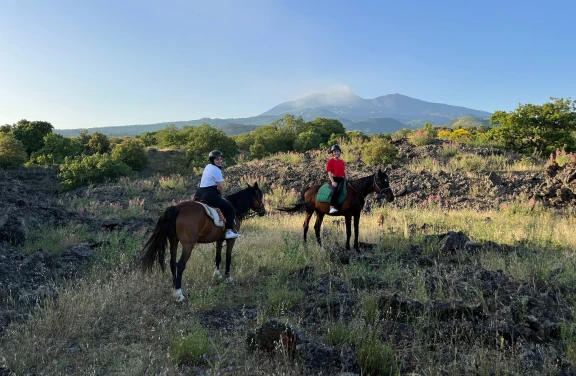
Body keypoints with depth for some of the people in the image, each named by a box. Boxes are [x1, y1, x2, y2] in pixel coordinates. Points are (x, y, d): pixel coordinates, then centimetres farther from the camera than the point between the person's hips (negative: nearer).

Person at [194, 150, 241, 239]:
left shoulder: (207, 167, 19)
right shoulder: (217, 170, -9)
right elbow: (220, 187, -8)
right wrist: (222, 196, 9)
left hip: (199, 194, 10)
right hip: (209, 195, -10)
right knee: (230, 209, -3)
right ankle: (229, 231, -8)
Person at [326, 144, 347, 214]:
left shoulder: (342, 162, 18)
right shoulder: (331, 161, 2)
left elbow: (344, 172, 19)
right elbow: (329, 173, -5)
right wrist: (333, 181, -16)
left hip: (341, 179, 6)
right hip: (334, 179, -6)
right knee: (335, 191, -32)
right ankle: (332, 207, -32)